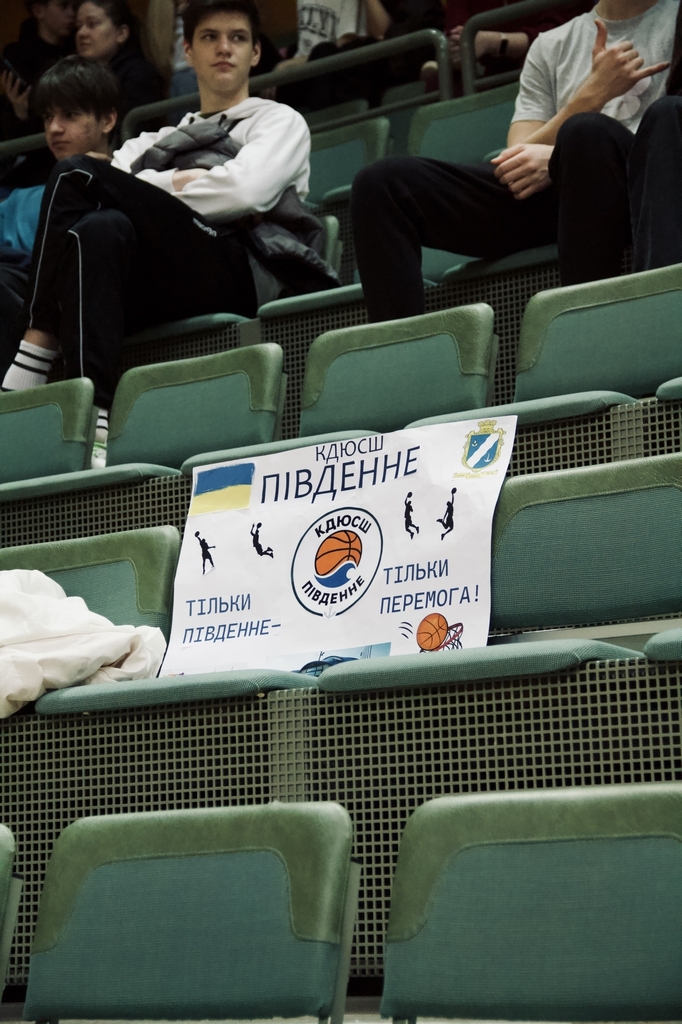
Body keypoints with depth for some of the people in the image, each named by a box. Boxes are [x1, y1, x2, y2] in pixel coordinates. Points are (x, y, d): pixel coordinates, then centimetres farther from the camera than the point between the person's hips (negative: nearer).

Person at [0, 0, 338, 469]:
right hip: (158, 288, 4)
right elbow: (120, 181, 14)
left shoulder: (280, 122, 23)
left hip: (240, 270, -4)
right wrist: (172, 184, 0)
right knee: (102, 230, -33)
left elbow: (245, 191, 0)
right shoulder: (156, 142, 36)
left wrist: (152, 191, 6)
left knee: (76, 173, -22)